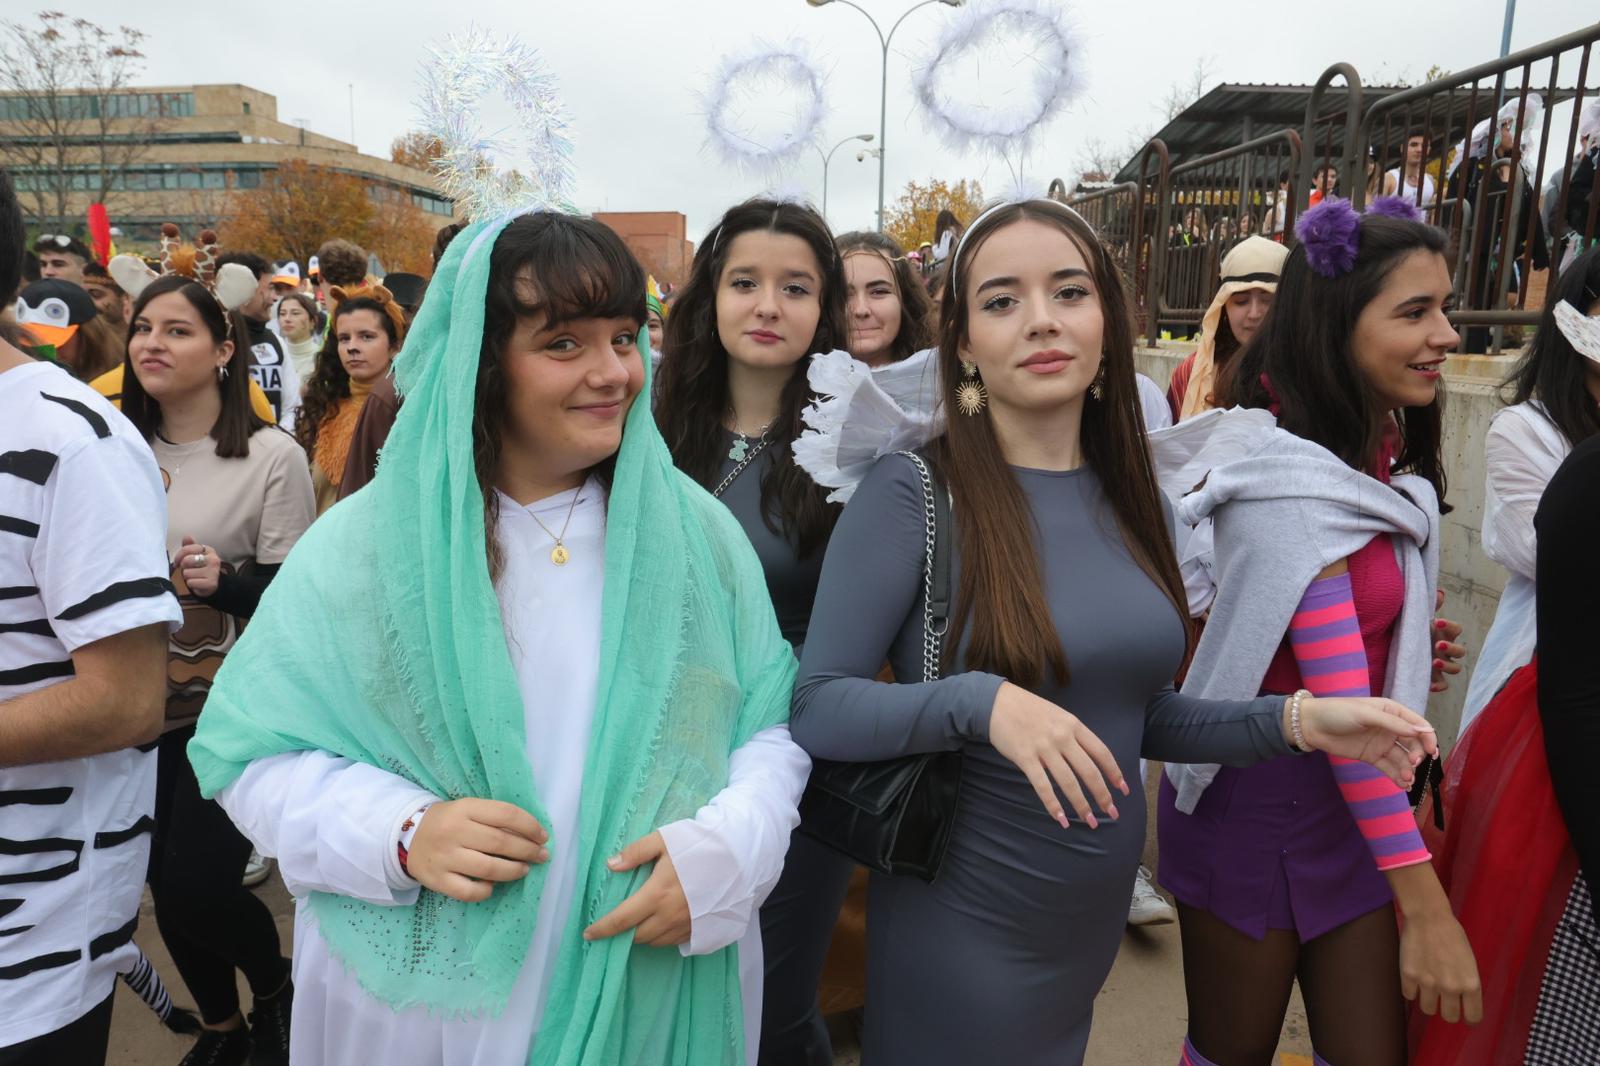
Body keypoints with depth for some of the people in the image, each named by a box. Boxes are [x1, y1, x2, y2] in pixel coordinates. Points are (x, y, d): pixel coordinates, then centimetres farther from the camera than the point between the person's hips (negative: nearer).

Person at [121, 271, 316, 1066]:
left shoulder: (273, 455, -12)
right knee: (165, 885, 14)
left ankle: (277, 990, 28)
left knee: (193, 889, -5)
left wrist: (223, 582, -27)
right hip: (142, 705, 5)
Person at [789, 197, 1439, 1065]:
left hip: (1098, 919, 6)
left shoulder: (1132, 500, 0)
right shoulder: (911, 493, -18)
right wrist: (980, 702, -32)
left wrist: (1295, 720, -3)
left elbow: (1134, 715, 8)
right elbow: (814, 709, -19)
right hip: (959, 926, -6)